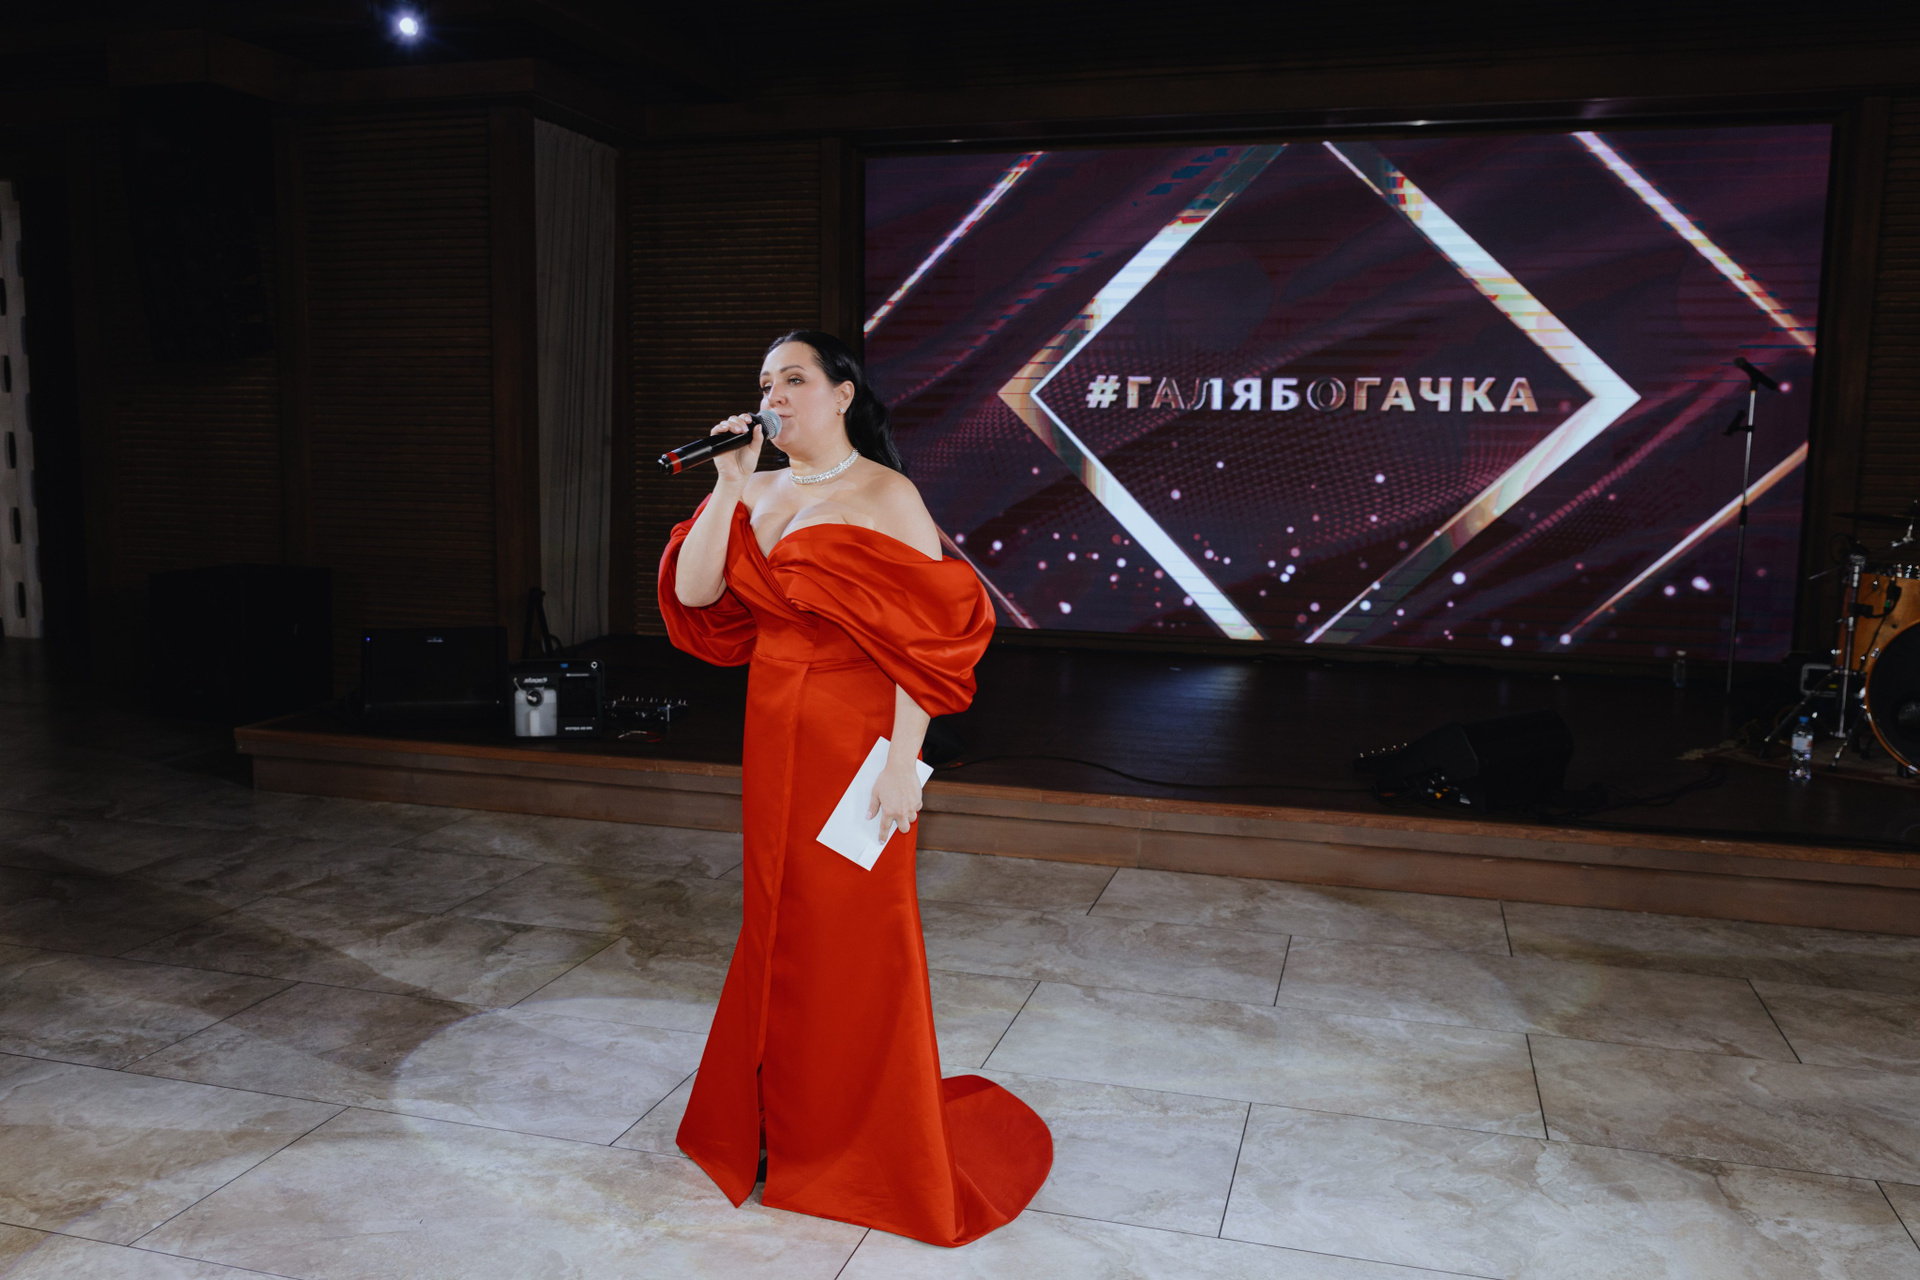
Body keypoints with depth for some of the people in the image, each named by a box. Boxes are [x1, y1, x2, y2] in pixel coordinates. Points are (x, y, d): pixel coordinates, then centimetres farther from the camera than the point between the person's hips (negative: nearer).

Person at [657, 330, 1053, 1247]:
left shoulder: (884, 496, -10)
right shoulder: (757, 494, 9)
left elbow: (926, 636, -15)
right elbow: (692, 594, -1)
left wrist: (901, 758, -20)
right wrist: (729, 483, -7)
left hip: (855, 740, -6)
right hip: (773, 739, 6)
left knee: (854, 937, 3)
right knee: (780, 927, 16)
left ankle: (868, 1146, 23)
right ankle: (785, 1123, 35)